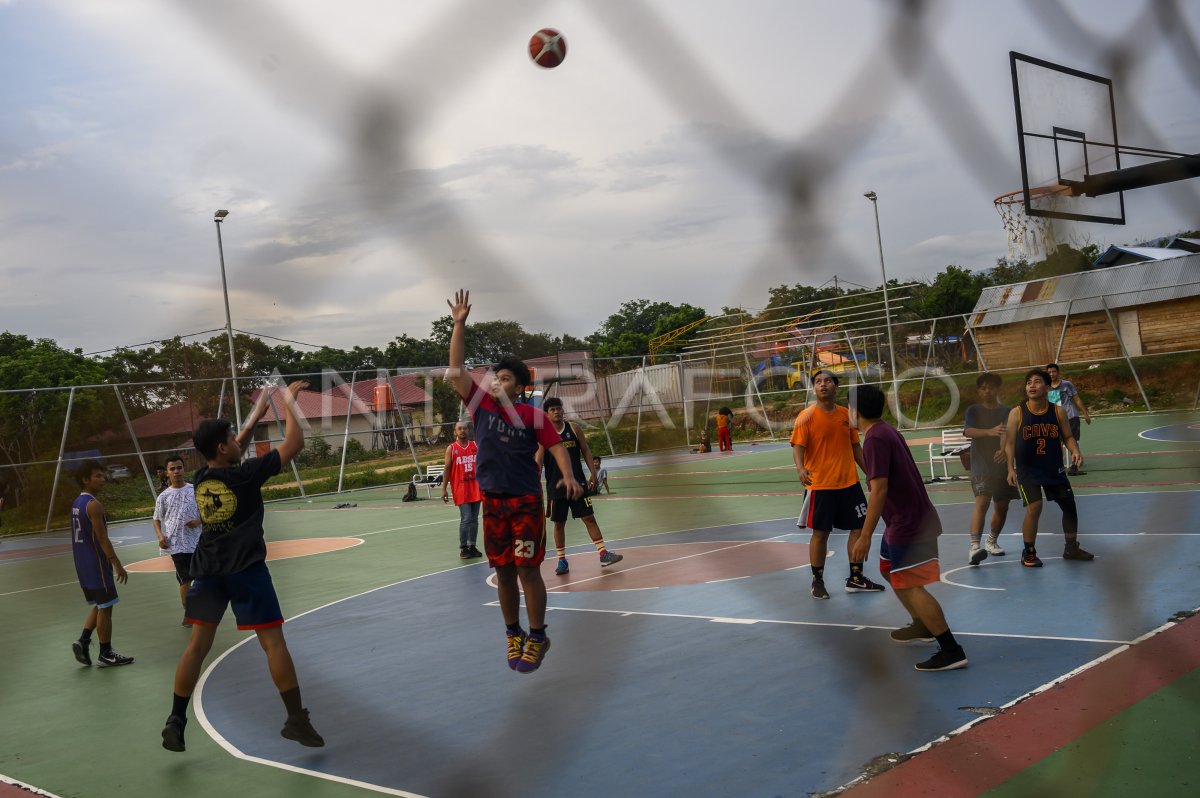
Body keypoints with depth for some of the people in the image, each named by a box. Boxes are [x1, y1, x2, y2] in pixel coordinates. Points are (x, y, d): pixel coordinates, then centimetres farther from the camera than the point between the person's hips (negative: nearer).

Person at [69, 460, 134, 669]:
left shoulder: (76, 503, 12)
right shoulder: (94, 505, -17)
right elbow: (103, 539, -20)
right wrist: (117, 565, -17)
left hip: (83, 565, 9)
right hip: (97, 564, -9)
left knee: (99, 605, 20)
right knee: (105, 608, 0)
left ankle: (83, 641, 7)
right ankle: (106, 655, 6)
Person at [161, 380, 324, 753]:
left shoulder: (200, 479, 5)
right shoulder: (246, 474, -13)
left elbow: (235, 450, 23)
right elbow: (294, 443, -9)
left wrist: (258, 411, 29)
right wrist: (289, 401, 3)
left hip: (207, 570, 6)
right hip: (245, 568, -6)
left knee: (198, 643, 11)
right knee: (273, 641, -1)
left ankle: (176, 721, 12)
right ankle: (296, 719, 3)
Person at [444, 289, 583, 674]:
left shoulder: (532, 415, -6)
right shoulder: (481, 405, 2)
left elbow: (556, 446, -6)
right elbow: (456, 370, -3)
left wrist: (568, 477, -24)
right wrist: (459, 324, -9)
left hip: (526, 502, -3)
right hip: (492, 502, 4)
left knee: (528, 570, -2)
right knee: (503, 572, 10)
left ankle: (537, 637, 11)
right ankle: (513, 634, 25)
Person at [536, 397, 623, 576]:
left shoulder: (573, 428, 3)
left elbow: (585, 451, 6)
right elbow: (538, 460, -10)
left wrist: (593, 473, -2)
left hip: (577, 482, 1)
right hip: (555, 486, -1)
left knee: (589, 517, 1)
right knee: (559, 523, 6)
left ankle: (603, 554, 4)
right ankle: (562, 560, 15)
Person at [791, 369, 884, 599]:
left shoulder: (846, 414, 7)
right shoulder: (806, 417, -8)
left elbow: (855, 446, 15)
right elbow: (798, 447, -15)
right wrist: (800, 468, -33)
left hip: (849, 482, 5)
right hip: (820, 485, -5)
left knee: (860, 527, 8)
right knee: (820, 533, 2)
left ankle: (855, 578, 21)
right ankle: (817, 582, 16)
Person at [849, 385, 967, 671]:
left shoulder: (875, 438, -19)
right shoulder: (887, 431, 10)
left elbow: (879, 490, -25)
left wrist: (865, 536, -24)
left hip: (908, 524, -10)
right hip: (913, 517, 10)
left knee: (909, 586, -9)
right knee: (889, 569, 25)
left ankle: (952, 651, -9)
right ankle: (922, 626, 37)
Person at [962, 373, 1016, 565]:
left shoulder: (1008, 411, 5)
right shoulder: (974, 410, 2)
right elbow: (968, 431, -16)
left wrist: (1005, 449, -34)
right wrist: (990, 431, -36)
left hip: (1003, 467, 3)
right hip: (981, 467, -3)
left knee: (1002, 506, 12)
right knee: (982, 502, -20)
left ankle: (992, 541, 35)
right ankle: (974, 546, -31)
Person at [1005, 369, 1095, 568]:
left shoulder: (1058, 412, -3)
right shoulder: (1017, 413, -10)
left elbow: (1067, 437, 5)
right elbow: (1010, 443, -7)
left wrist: (1075, 451, -15)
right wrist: (1011, 469, -15)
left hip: (1054, 468, 4)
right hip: (1027, 469, -4)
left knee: (1069, 505, 10)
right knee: (1034, 508, -16)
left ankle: (1071, 548, 31)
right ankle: (1028, 553, 1)